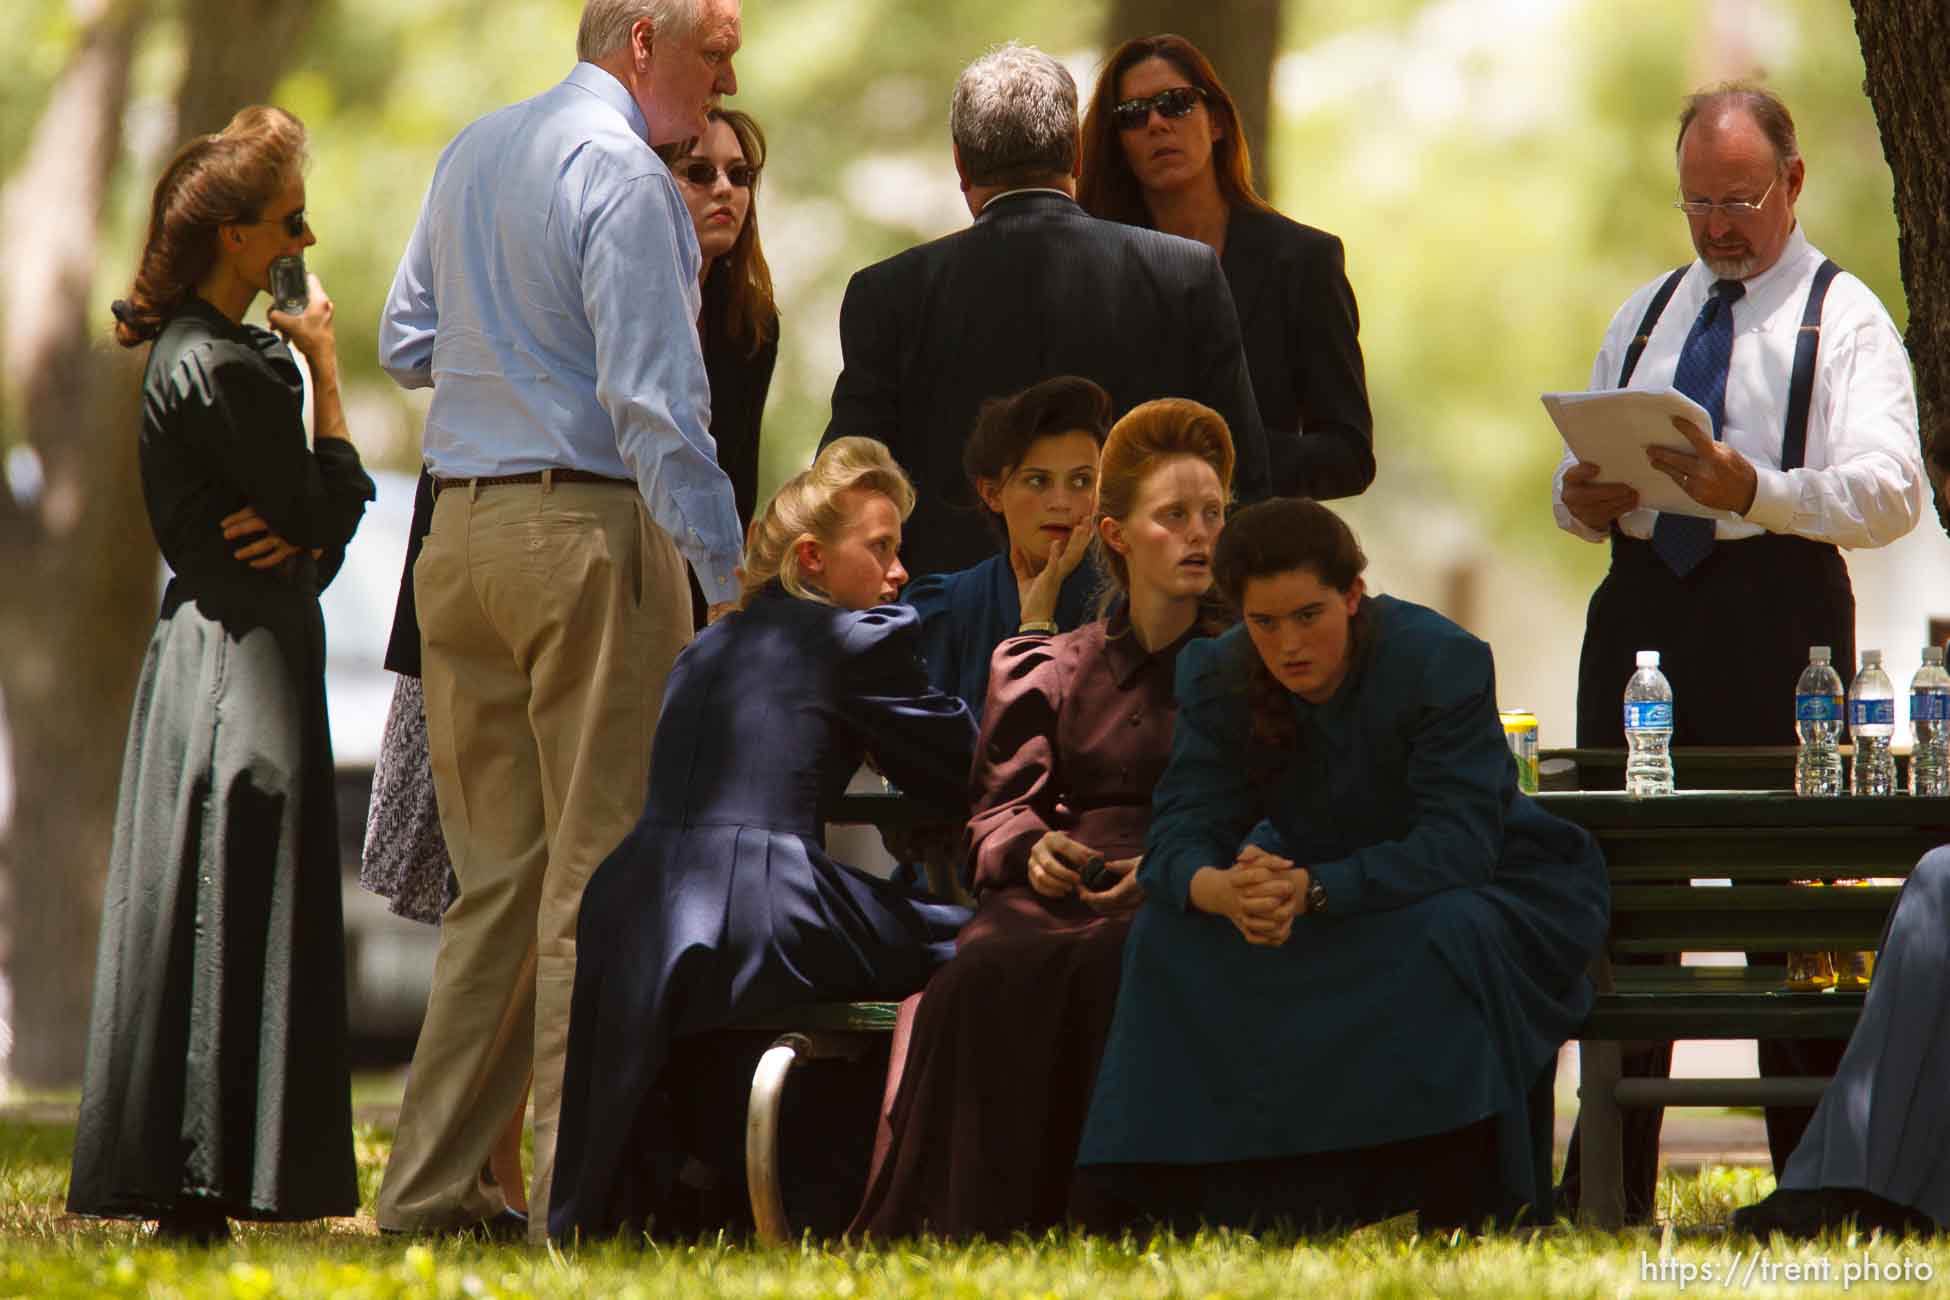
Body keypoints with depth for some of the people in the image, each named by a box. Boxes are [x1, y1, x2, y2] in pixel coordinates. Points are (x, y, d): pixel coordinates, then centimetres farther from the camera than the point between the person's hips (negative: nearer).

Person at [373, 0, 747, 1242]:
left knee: (498, 870, 12)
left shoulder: (472, 153, 16)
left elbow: (408, 340, 25)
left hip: (461, 524, 8)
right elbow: (656, 404, -17)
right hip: (589, 529, -8)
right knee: (602, 868, -5)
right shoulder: (625, 177, -11)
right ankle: (584, 1181, -7)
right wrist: (731, 576, -16)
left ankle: (431, 1182, 12)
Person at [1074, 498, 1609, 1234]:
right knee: (1169, 934, -20)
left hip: (1492, 887, -4)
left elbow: (1458, 843, -31)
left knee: (1439, 945, -39)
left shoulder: (1440, 662, -23)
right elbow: (1177, 834, -17)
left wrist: (1312, 890, -45)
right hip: (1316, 889, 4)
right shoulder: (1220, 678, -10)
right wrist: (1221, 890, -43)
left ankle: (1452, 1223, -31)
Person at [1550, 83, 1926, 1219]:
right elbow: (1579, 472, 25)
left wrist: (1754, 491, -29)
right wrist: (1580, 496, 0)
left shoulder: (1844, 319, 1)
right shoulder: (1645, 316, 22)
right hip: (1640, 605, 6)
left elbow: (1889, 492, -12)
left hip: (1778, 617, -6)